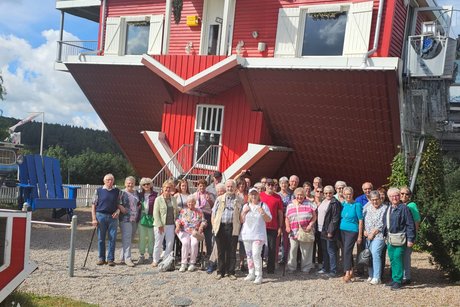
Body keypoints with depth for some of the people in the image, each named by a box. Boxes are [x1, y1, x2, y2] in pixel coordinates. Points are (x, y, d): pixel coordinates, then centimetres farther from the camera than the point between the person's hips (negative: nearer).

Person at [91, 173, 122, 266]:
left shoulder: (117, 191, 8)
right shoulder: (98, 191, 2)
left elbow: (119, 204, 14)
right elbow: (93, 205, 2)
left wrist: (118, 211, -7)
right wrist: (94, 218, -5)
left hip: (113, 217, 1)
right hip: (101, 216, -1)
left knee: (112, 239, 2)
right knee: (101, 239, 6)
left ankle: (110, 259, 10)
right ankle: (101, 258, 17)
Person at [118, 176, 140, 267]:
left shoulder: (136, 193, 15)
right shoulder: (122, 193, -2)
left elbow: (139, 203, 29)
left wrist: (140, 205, 8)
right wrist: (120, 207, -22)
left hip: (135, 219, 6)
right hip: (125, 219, -6)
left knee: (130, 238, 11)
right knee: (126, 239, -10)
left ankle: (122, 257, 21)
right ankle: (127, 258, -10)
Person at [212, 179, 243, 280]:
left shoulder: (239, 201, 8)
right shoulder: (219, 199, 12)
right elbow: (214, 213, 11)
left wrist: (239, 227, -5)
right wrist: (214, 226, 1)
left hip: (233, 228, -1)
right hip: (220, 227, 1)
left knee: (232, 251, 3)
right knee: (221, 251, 5)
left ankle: (231, 272, 12)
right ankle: (220, 271, 14)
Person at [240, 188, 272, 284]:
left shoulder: (263, 205, 2)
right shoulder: (246, 206, 12)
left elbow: (269, 220, -1)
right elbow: (241, 220, 11)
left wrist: (263, 213, -18)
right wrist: (244, 212, -6)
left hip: (258, 234, -4)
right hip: (247, 234, 4)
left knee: (256, 254, -15)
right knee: (249, 254, 9)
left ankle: (259, 275, -10)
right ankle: (251, 274, 19)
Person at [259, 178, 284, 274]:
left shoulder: (277, 197, 3)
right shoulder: (260, 195, 3)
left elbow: (280, 213, 5)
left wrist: (280, 227, 1)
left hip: (273, 227, 0)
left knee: (272, 249, 4)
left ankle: (270, 269, 13)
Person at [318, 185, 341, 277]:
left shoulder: (335, 203, -13)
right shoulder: (323, 201, 13)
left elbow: (335, 219, -18)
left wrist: (330, 231, -20)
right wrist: (319, 228, 14)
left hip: (329, 231, -8)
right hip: (322, 230, 8)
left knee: (331, 251, -3)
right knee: (324, 251, 15)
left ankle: (333, 270, 5)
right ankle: (325, 268, 25)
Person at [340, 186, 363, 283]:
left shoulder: (357, 205, -7)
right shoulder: (343, 204, 7)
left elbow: (360, 220, -6)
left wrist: (360, 235, -7)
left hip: (352, 231, -5)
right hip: (342, 230, 5)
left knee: (347, 251, -13)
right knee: (348, 252, 12)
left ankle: (347, 274, -10)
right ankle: (351, 272, 23)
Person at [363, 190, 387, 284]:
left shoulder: (384, 209, -5)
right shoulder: (367, 207, 13)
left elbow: (381, 224, -10)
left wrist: (373, 233, -8)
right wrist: (364, 230, 4)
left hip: (378, 235, -5)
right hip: (368, 236, 6)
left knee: (375, 253, -16)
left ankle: (377, 277, -11)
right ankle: (371, 275, 16)